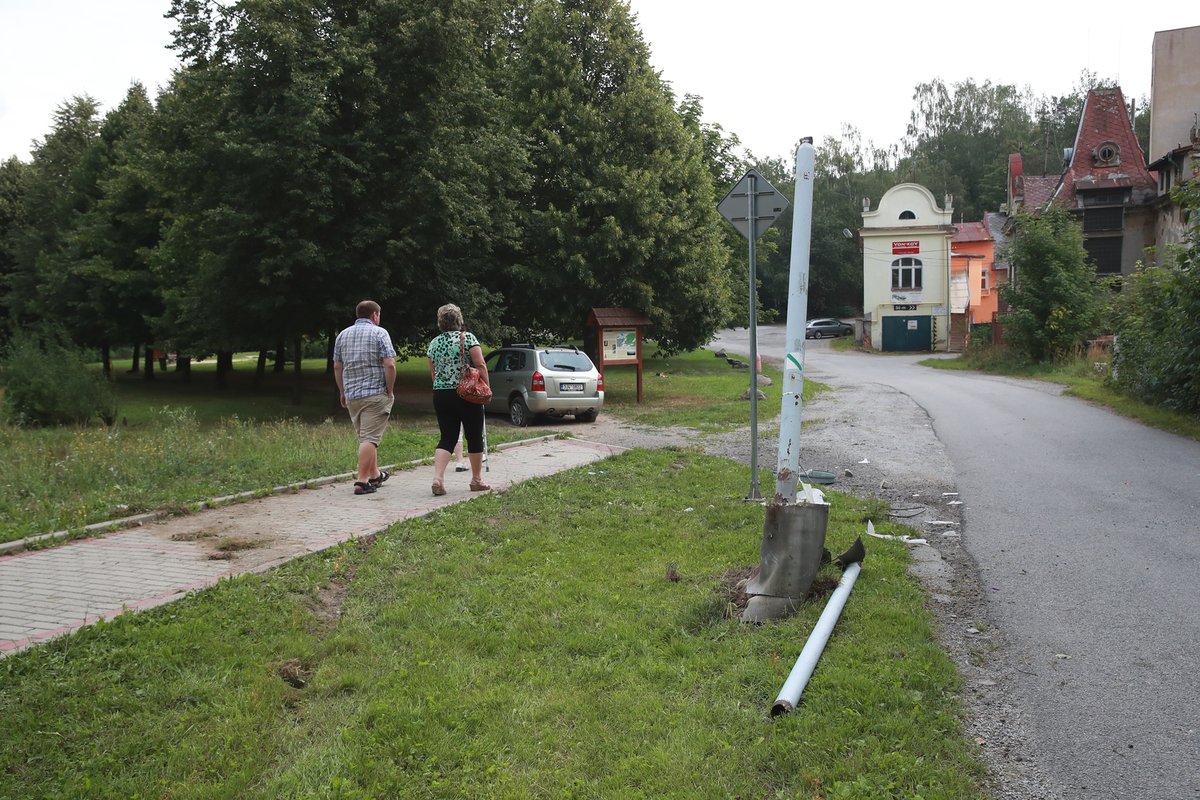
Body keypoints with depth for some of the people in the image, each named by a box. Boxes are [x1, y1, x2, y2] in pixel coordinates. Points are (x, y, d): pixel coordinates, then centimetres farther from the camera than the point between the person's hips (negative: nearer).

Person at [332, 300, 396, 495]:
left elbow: (337, 367, 15)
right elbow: (389, 365, -13)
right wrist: (390, 391, -4)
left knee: (365, 436, 18)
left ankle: (375, 475, 29)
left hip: (352, 395, 6)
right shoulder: (379, 333, -4)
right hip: (376, 394, -6)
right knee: (369, 438, -7)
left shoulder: (343, 335, 13)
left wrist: (342, 393, 23)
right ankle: (362, 481, -11)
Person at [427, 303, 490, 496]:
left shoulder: (434, 343, 8)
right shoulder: (467, 337, -6)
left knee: (447, 438, 7)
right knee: (474, 436, 8)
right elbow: (480, 365, -11)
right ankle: (476, 480, 17)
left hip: (440, 395, 4)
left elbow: (433, 373, 15)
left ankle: (438, 477, -10)